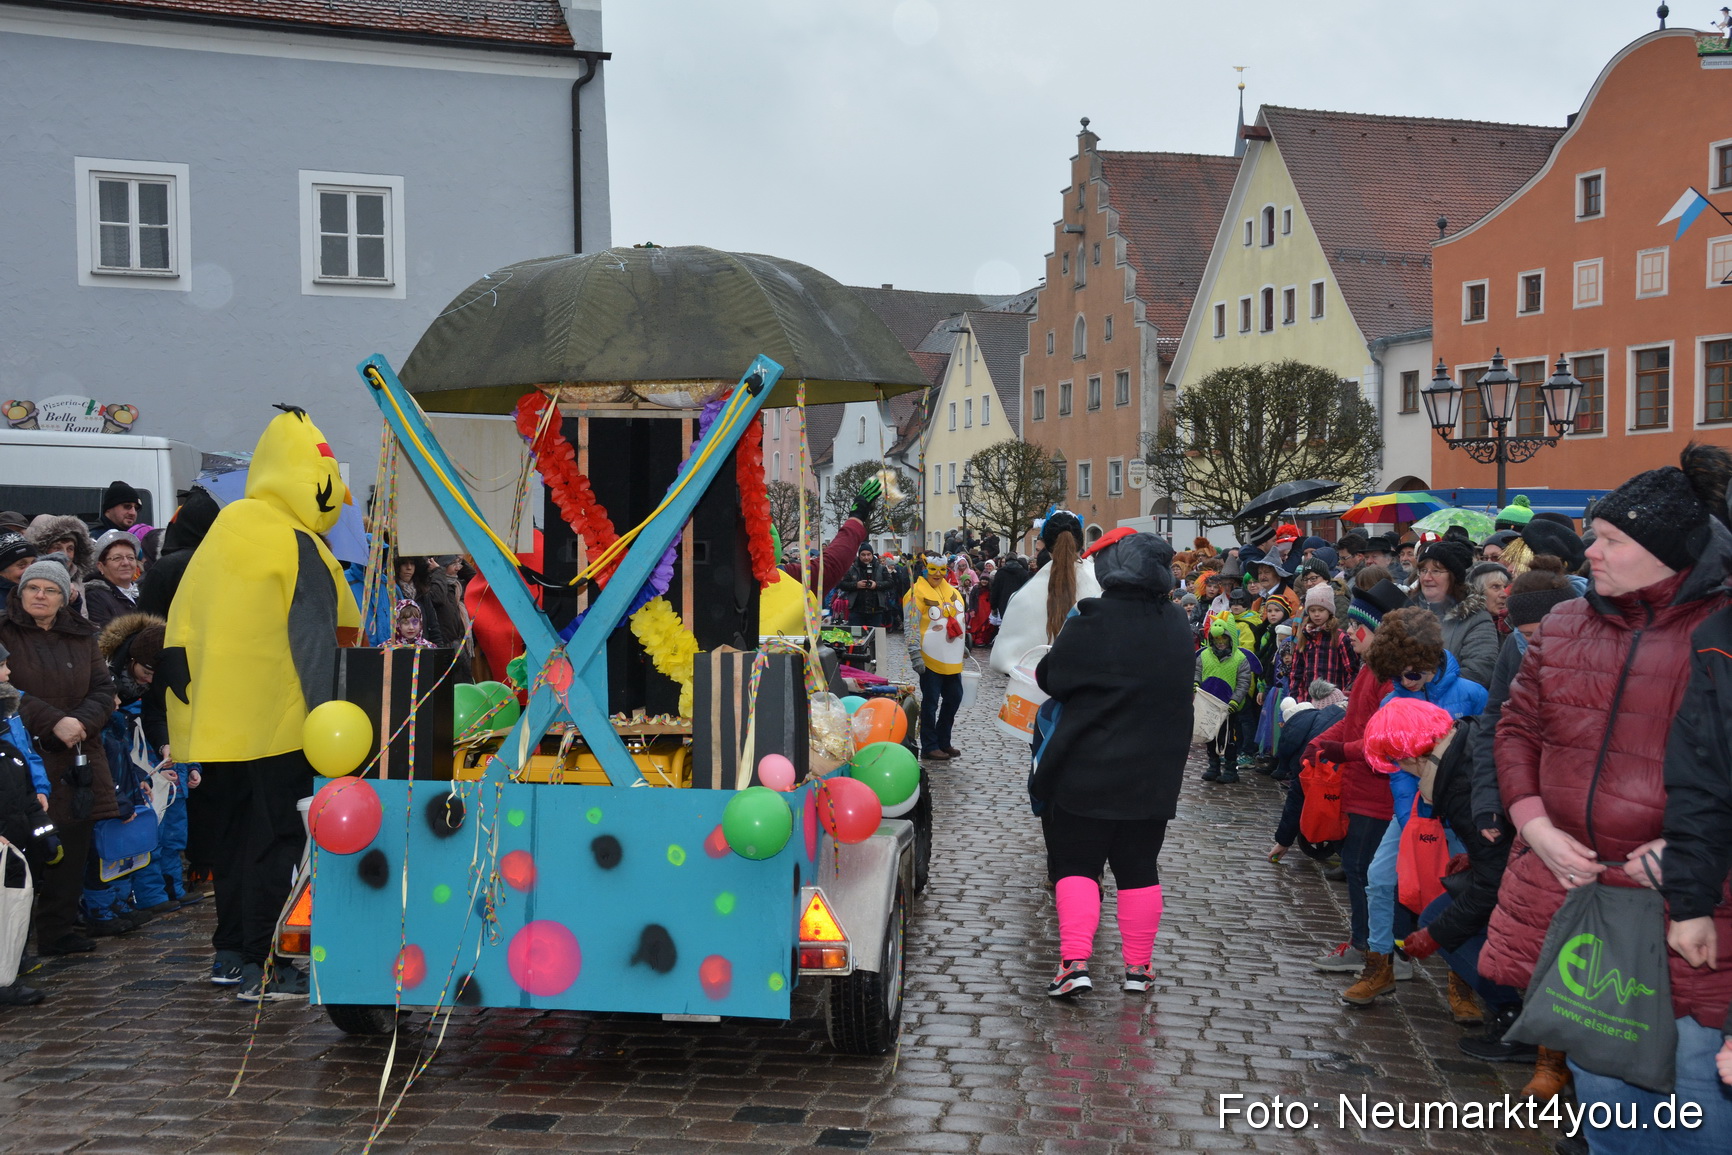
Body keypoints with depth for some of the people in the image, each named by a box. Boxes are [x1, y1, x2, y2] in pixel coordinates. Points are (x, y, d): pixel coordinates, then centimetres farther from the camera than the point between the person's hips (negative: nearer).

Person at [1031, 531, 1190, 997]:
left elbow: (1051, 679, -6)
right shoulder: (1178, 627, 2)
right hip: (1154, 776, 5)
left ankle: (1075, 962, -5)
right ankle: (1139, 966, 19)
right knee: (1139, 868, 14)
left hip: (1087, 773, -4)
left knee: (1075, 864, 5)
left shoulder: (1092, 625, -16)